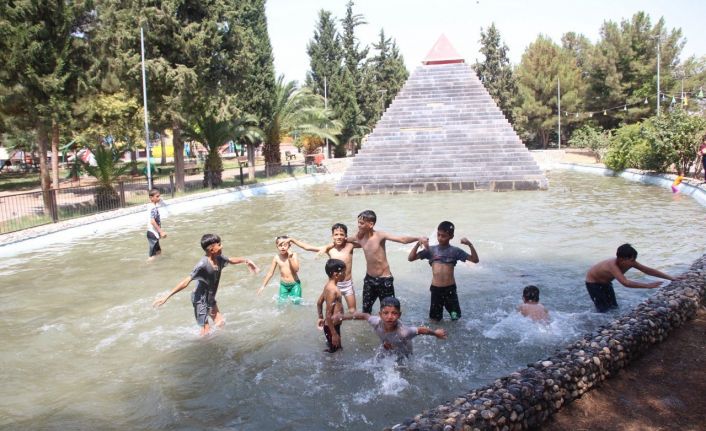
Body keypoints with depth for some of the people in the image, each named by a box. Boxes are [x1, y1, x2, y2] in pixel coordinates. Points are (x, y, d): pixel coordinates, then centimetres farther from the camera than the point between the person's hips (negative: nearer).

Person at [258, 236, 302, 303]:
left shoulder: (293, 255, -11)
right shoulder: (276, 258, -6)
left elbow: (296, 269, -19)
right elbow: (270, 273, 2)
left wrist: (290, 258, -25)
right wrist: (263, 286, 3)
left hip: (294, 284, -2)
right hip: (283, 285, 2)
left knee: (296, 303, 1)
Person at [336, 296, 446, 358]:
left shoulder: (403, 332, -44)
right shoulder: (377, 323, -35)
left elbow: (422, 330, -29)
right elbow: (364, 315, -17)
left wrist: (436, 333, -12)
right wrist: (341, 317, -15)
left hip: (402, 357, -3)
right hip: (385, 354, 4)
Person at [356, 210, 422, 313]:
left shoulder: (380, 235, -19)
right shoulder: (359, 237, -4)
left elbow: (402, 239, -29)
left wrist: (418, 238, -43)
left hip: (384, 279, -5)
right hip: (369, 279, 5)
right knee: (365, 310, 14)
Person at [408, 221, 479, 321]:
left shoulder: (455, 251, -1)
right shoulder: (431, 249, 0)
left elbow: (475, 260, -4)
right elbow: (410, 258, -1)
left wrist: (470, 245, -18)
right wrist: (418, 244, -14)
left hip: (450, 288, 0)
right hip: (435, 289, 1)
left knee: (455, 317, 10)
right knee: (435, 319, 10)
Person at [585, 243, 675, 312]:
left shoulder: (630, 262, -20)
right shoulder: (612, 265, -42)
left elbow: (648, 270, -15)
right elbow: (625, 283, -54)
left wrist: (670, 278, -17)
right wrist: (648, 285, -56)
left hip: (605, 282, 8)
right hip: (593, 283, -8)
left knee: (614, 307, 9)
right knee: (604, 311, -11)